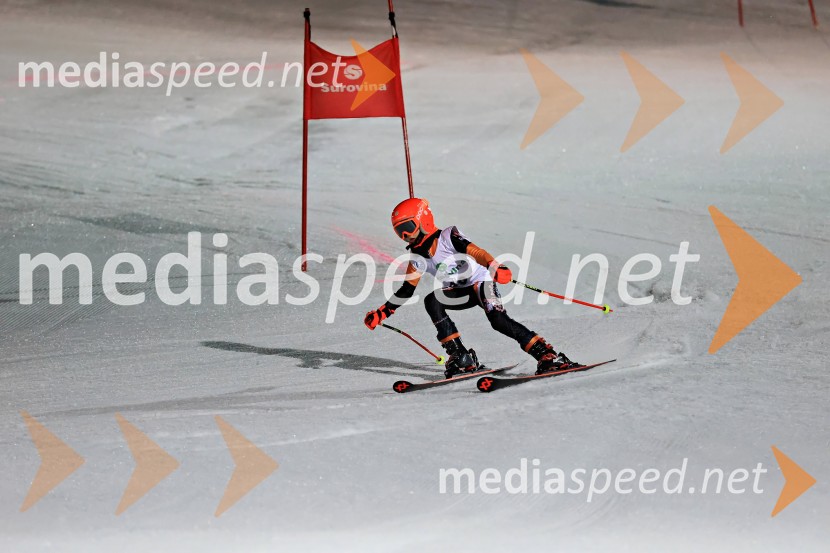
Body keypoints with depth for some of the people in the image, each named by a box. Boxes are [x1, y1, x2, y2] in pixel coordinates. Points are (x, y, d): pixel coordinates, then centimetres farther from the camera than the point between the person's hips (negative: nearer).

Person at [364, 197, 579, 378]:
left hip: (482, 282, -6)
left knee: (498, 320, -29)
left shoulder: (448, 237, -18)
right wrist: (382, 312, 4)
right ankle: (460, 357, -22)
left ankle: (547, 354, -25)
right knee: (432, 301, -22)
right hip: (461, 292, 6)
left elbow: (476, 252, -31)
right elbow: (407, 290, 10)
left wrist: (494, 268, -50)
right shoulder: (417, 257, 0)